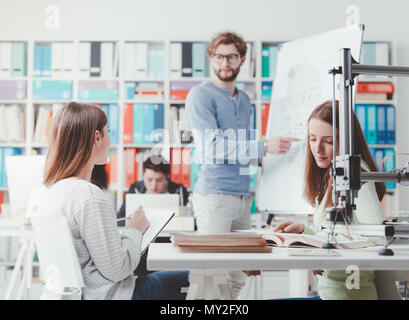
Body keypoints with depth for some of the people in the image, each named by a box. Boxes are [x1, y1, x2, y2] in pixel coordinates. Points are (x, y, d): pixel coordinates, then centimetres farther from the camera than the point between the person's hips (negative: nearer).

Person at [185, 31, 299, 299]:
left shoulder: (244, 100, 19)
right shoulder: (201, 96, -5)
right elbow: (213, 147, -17)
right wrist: (264, 147, -20)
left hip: (243, 196, 7)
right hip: (214, 194, -7)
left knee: (238, 277, 9)